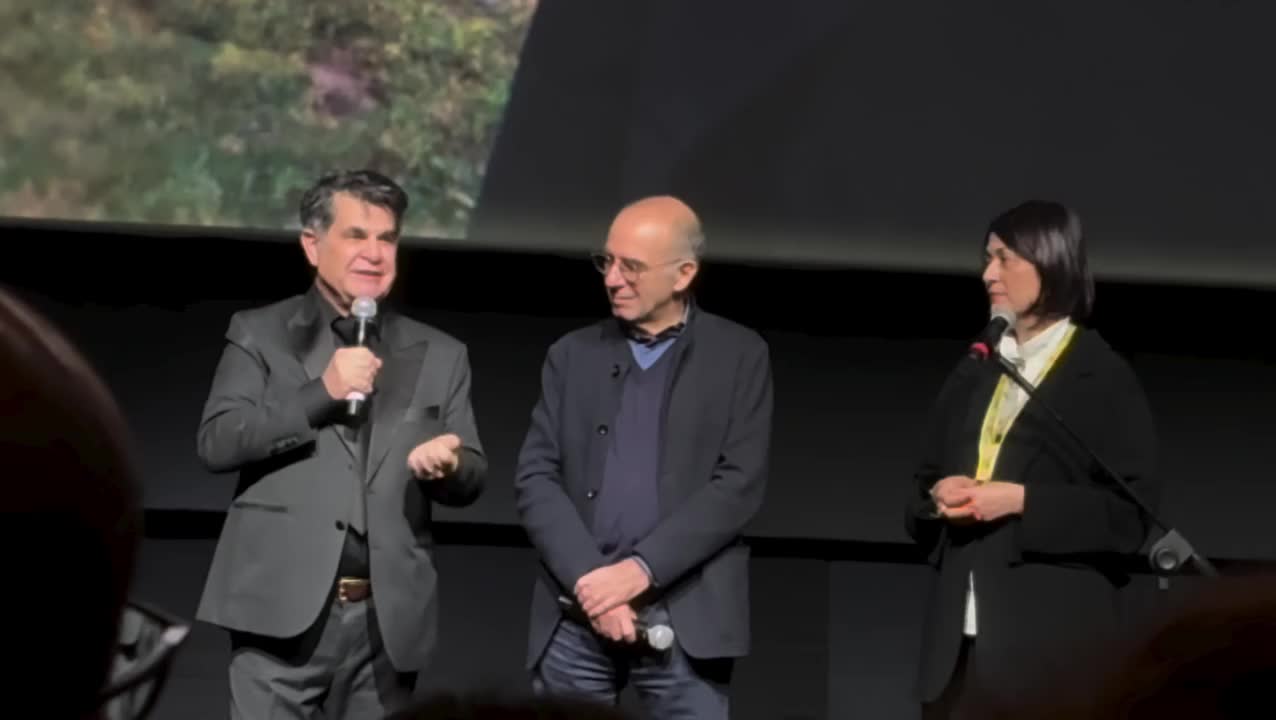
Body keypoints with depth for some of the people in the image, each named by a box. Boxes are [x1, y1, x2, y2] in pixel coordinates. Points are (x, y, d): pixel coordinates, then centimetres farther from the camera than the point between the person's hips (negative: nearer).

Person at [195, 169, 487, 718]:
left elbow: (472, 479, 12)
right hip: (283, 610, -3)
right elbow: (216, 443, -5)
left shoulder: (439, 355, 14)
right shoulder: (260, 334, 6)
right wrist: (321, 392, -14)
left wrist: (449, 466, -12)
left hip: (388, 617, 3)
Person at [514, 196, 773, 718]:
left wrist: (641, 570, -13)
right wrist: (590, 579, -10)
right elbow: (535, 478, 5)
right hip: (575, 616, 2)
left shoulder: (740, 356, 5)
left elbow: (739, 484, -4)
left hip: (687, 620, -2)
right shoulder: (572, 354, 12)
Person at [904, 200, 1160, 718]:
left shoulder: (1103, 375, -1)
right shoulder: (973, 373, 17)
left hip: (1053, 636, -5)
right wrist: (940, 495, -2)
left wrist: (1022, 501, -16)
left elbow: (1131, 512, -8)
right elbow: (924, 485, 21)